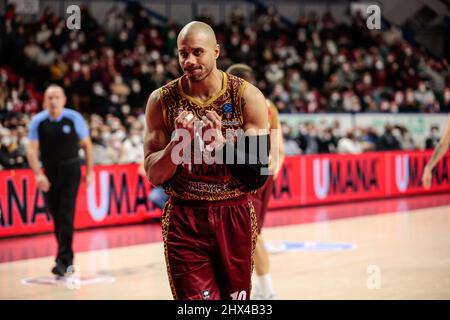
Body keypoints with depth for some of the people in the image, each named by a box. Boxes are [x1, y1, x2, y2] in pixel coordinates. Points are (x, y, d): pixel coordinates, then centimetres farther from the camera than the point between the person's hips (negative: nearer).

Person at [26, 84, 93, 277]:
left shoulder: (74, 118, -8)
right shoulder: (38, 121, -6)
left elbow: (86, 145, 3)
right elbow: (32, 150, -10)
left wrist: (89, 171, 2)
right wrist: (38, 174, -23)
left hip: (70, 170, -2)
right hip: (49, 172, 3)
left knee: (66, 216, -12)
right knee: (56, 217, 8)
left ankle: (63, 261, -13)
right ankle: (67, 258, 23)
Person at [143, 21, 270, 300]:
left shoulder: (247, 96, -7)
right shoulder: (162, 100, -4)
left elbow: (259, 176, -8)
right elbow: (154, 176, -4)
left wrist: (221, 143, -23)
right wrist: (179, 141, -20)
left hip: (235, 217, 1)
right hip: (184, 221, -1)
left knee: (236, 297, 12)